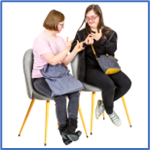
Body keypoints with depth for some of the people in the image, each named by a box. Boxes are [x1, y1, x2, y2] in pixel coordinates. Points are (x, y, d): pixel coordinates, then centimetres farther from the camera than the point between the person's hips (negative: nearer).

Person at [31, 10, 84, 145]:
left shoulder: (59, 39, 12)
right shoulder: (41, 40, -11)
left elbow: (65, 62, 12)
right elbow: (53, 61, -19)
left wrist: (75, 50, 1)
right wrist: (66, 49, -14)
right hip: (41, 78, -6)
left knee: (75, 92, -22)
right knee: (60, 95, -31)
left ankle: (70, 129, -23)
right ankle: (64, 130, -14)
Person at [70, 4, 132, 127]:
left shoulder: (109, 33, 9)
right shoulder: (82, 33, 7)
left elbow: (113, 49, -6)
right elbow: (72, 49, -3)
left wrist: (101, 40, -20)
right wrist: (85, 43, -19)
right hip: (90, 68, -3)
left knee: (126, 83, -20)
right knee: (108, 84, -31)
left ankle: (103, 103, 5)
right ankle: (110, 111, 1)